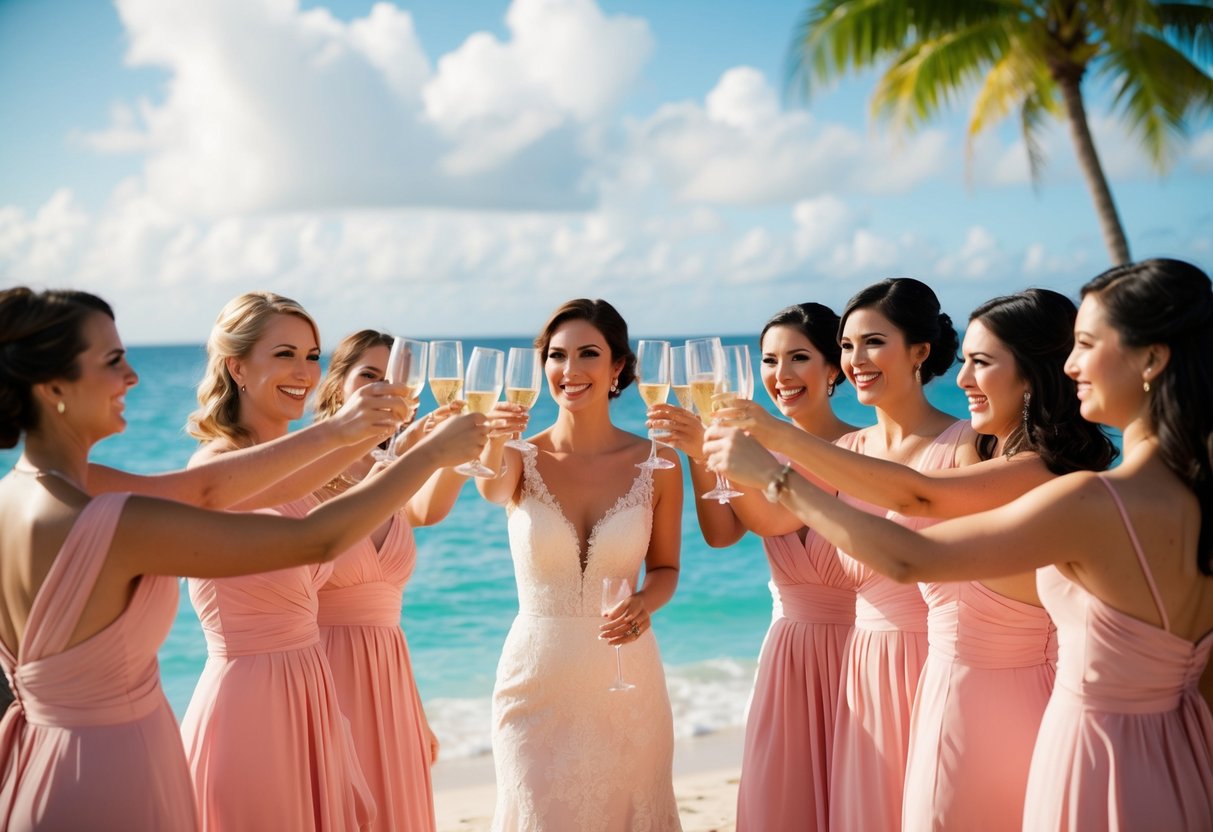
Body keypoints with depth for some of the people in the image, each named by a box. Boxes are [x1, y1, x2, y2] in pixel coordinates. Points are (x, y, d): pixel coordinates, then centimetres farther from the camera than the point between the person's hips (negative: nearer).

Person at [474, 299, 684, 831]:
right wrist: (491, 440, -51)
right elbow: (491, 488, -29)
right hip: (536, 680, 0)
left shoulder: (656, 464, -4)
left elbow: (665, 568, 7)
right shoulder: (521, 460, -5)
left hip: (626, 681, 1)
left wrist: (646, 602, -15)